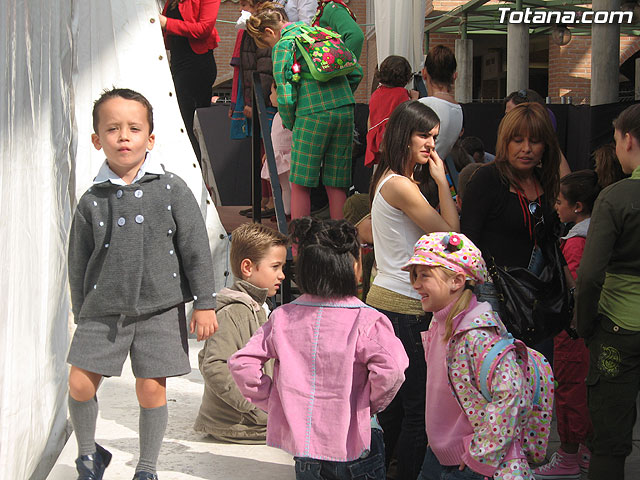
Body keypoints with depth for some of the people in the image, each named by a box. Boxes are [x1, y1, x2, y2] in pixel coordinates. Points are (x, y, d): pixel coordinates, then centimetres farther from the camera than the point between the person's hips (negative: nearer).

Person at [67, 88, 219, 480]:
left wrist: (204, 303, -2)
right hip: (104, 310, 2)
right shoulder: (93, 201, 1)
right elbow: (79, 263, 9)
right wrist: (82, 314, 11)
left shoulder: (171, 190, -3)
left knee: (152, 388, 0)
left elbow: (196, 249, -1)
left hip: (159, 308, -1)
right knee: (81, 383, -3)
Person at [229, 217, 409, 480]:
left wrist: (270, 400, 8)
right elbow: (390, 367, -26)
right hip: (352, 445, -4)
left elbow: (241, 363, -3)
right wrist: (372, 404, -7)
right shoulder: (367, 321, -13)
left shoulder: (282, 318, -1)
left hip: (301, 436, 4)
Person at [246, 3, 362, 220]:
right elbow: (356, 73, 20)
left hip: (313, 115, -6)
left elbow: (286, 96, -8)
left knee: (300, 184, 3)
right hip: (345, 111, 6)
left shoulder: (283, 45, 0)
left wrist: (290, 124, 7)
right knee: (335, 184, 9)